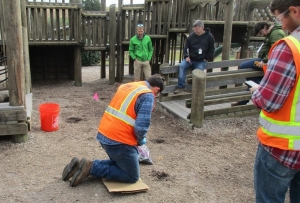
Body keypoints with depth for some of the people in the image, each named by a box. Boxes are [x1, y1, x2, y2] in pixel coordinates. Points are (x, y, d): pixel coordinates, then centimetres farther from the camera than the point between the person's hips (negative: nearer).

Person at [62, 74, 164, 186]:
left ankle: (80, 165, 14)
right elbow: (141, 127, -20)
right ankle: (91, 167, -3)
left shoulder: (126, 85, 15)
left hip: (104, 134, 9)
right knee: (132, 176, 8)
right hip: (119, 141, -9)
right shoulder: (147, 95, -11)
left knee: (118, 163, 29)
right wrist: (140, 140, 2)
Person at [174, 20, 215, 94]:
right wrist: (186, 56, -5)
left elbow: (211, 49, 4)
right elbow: (186, 47, 11)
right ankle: (181, 86, -20)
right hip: (191, 58, 2)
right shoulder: (191, 36, 3)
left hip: (201, 61, -2)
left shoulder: (209, 37, -2)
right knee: (182, 66, -22)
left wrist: (207, 59, -4)